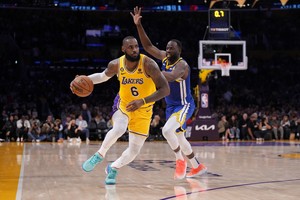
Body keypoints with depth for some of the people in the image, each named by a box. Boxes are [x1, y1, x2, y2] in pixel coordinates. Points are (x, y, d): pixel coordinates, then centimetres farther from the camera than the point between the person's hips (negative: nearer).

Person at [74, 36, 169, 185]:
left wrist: (142, 101, -37)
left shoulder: (148, 64, -25)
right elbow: (104, 76, 8)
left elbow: (165, 90, -27)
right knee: (118, 129, -33)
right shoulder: (116, 64, -15)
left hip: (143, 110, 0)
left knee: (134, 150, -1)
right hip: (123, 105, 0)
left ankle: (113, 168, 27)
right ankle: (99, 155, -8)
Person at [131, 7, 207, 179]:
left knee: (167, 130, -28)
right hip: (171, 106, 9)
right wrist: (138, 25, -9)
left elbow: (171, 77, -42)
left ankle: (180, 161, -10)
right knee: (179, 138, 15)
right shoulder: (165, 57, 1)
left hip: (184, 105, -9)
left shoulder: (182, 65, -22)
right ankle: (198, 167, 30)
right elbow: (148, 45, -1)